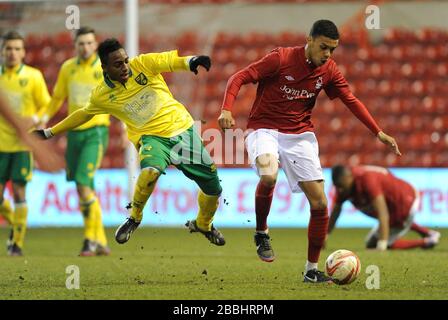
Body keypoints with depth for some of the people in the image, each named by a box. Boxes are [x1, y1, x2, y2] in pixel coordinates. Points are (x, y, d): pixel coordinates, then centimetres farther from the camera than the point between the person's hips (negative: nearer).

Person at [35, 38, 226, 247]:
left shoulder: (143, 64, -7)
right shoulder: (101, 96, -2)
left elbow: (171, 60, -20)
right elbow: (83, 114, 16)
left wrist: (191, 61, -42)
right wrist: (50, 132, 22)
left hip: (182, 128, 2)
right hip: (152, 137, -2)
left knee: (213, 186, 5)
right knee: (151, 170, -38)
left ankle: (203, 225, 37)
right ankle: (134, 219, -12)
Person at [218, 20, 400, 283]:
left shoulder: (329, 71, 1)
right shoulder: (281, 59, -14)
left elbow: (351, 100, 12)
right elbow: (239, 78, -13)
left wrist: (379, 133, 8)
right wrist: (227, 110, -28)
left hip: (301, 135, 5)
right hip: (265, 129, -5)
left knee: (320, 204, -3)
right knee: (269, 176, -37)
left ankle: (312, 270, 12)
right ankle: (261, 233, -10)